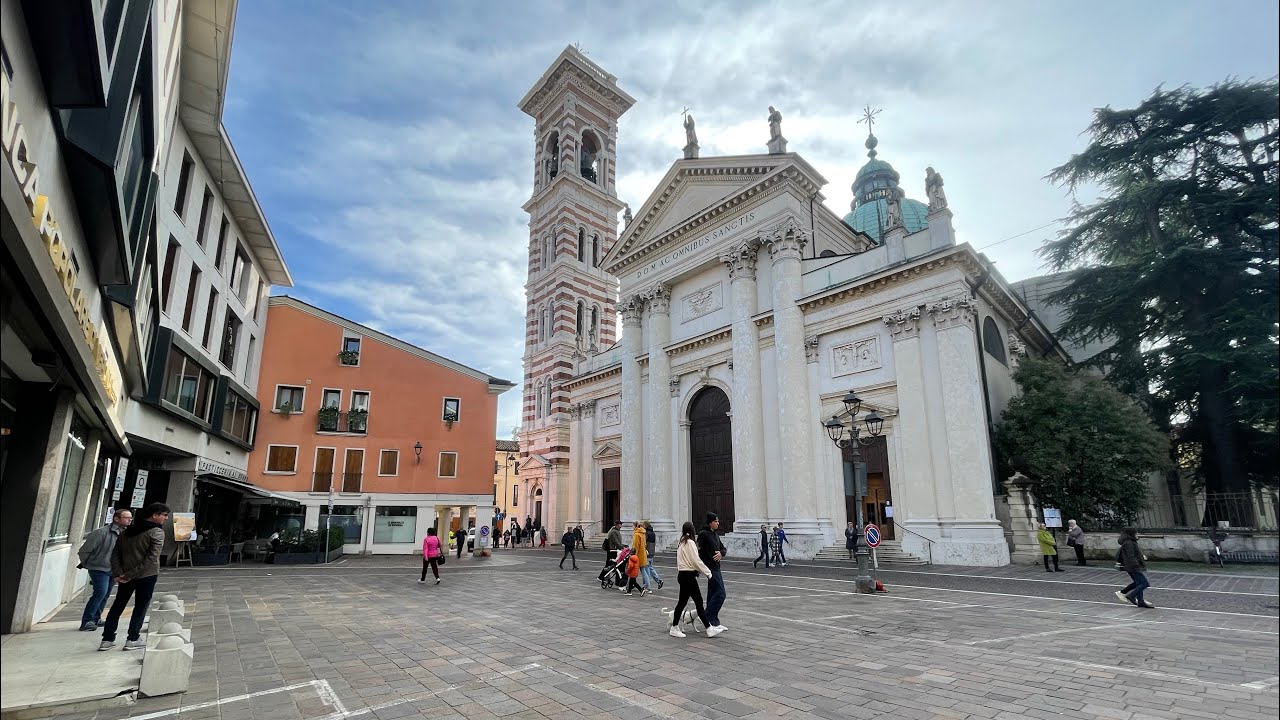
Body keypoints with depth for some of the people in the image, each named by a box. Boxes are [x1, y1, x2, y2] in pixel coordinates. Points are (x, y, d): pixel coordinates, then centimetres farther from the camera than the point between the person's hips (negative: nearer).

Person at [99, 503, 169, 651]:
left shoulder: (128, 531, 10)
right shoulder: (157, 532, -12)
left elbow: (115, 553, 7)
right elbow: (152, 558, -21)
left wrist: (118, 573, 1)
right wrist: (131, 574, -12)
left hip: (126, 575, 6)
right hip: (147, 576, -6)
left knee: (118, 605, 16)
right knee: (141, 606, 5)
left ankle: (107, 639, 19)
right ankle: (132, 639, 8)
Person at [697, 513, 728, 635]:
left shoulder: (715, 534, 14)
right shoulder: (703, 534, -14)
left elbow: (723, 548, 17)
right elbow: (698, 551, -17)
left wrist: (721, 553, -7)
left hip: (716, 567, 9)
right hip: (710, 568, -9)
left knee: (712, 595, 13)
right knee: (720, 594, -12)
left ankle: (714, 623, 20)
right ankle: (708, 620, -8)